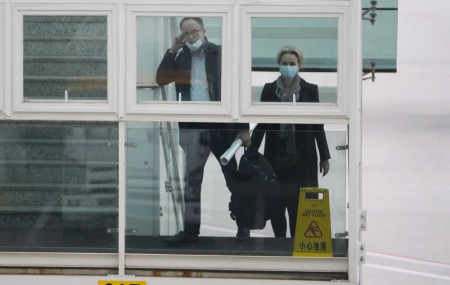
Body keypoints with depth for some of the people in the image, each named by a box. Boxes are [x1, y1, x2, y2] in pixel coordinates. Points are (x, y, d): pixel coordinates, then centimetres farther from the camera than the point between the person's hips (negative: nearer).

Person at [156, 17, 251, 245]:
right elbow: (161, 80, 3)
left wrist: (243, 128, -12)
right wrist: (172, 51, -5)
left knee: (234, 178, 6)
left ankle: (243, 228, 15)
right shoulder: (181, 57, 9)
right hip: (193, 128, 4)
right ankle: (191, 230, 6)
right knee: (191, 179, 3)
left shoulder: (221, 54, -4)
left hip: (220, 125, -4)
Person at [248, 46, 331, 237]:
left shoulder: (310, 90, 2)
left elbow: (318, 125, 4)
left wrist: (324, 157, 3)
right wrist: (251, 153, 6)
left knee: (299, 206, -4)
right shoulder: (269, 90, 4)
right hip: (276, 157, 1)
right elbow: (261, 124, 8)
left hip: (302, 158, -1)